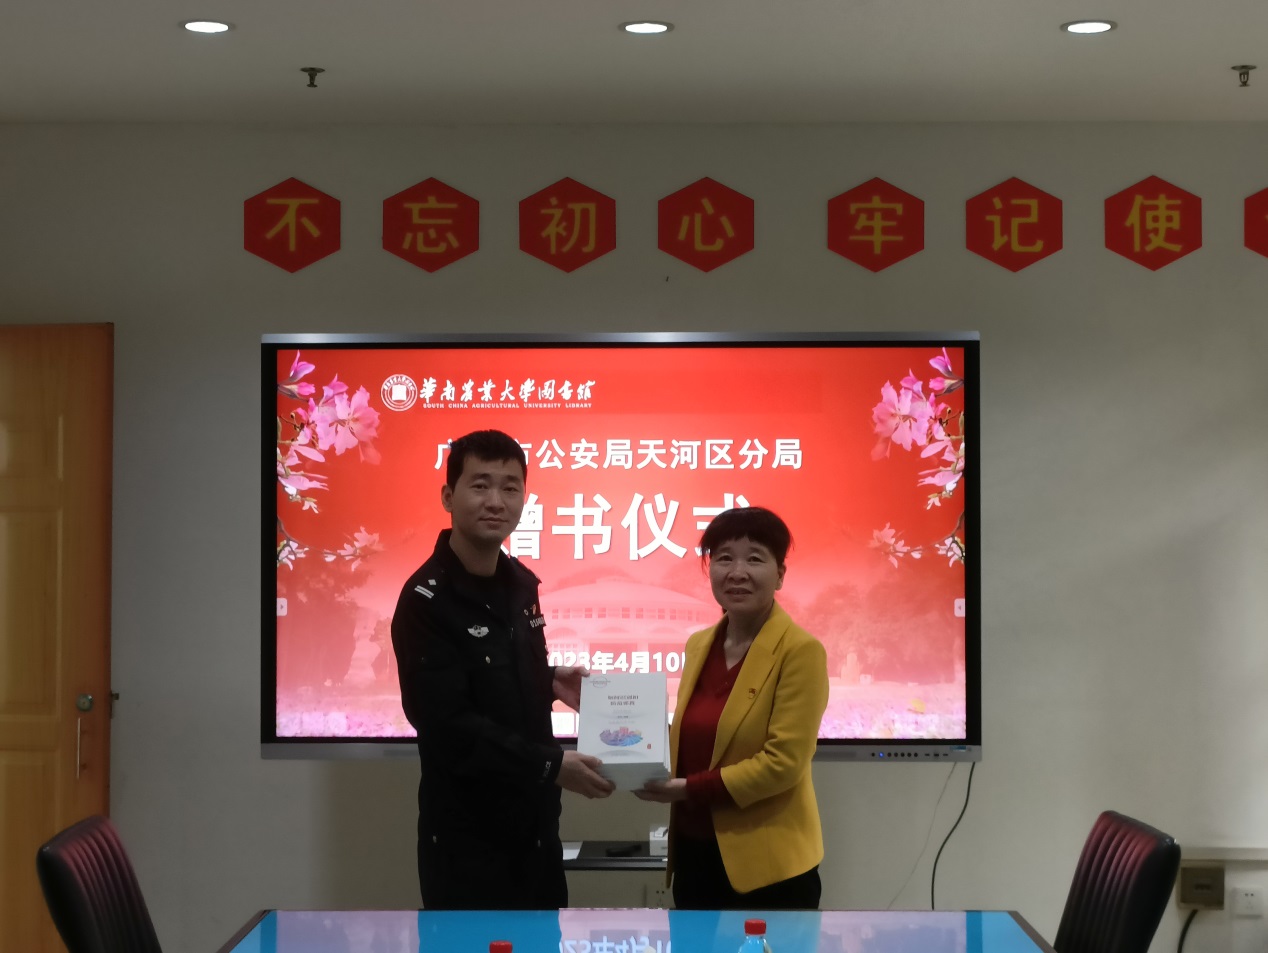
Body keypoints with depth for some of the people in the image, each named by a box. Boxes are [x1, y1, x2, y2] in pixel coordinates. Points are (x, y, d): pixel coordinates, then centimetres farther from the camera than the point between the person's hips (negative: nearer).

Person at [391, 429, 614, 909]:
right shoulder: (427, 600, -16)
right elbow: (447, 726, -22)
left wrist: (550, 683, 3)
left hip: (534, 822, 7)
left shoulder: (521, 584, 8)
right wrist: (551, 765, -24)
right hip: (466, 836, -7)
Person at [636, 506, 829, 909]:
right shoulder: (699, 644, 11)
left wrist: (688, 790, -18)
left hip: (768, 865, -7)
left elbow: (783, 762, -16)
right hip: (695, 855, 7)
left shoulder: (800, 650, -11)